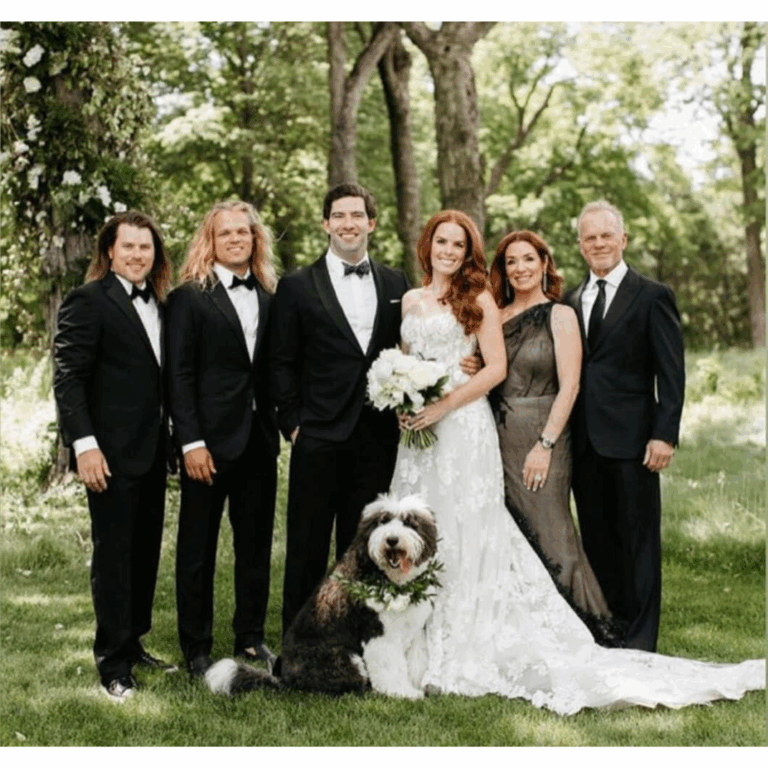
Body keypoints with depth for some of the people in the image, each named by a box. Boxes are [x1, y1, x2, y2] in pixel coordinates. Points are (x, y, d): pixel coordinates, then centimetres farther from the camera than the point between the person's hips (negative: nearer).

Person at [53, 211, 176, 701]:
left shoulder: (158, 304, 12)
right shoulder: (88, 301, -9)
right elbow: (68, 379, -13)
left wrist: (171, 438, 9)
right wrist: (84, 444, -19)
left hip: (152, 451, 7)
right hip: (112, 453, -7)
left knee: (146, 551, 11)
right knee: (113, 552, 0)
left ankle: (134, 644, 23)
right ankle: (114, 663, 10)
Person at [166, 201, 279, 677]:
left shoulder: (269, 297, 10)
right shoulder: (189, 297, -4)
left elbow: (272, 369, 11)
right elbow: (179, 375, -8)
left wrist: (283, 424, 1)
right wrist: (191, 442, -14)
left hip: (259, 440, 5)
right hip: (210, 441, -4)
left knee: (256, 544, 12)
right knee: (198, 548, 6)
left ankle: (251, 639, 25)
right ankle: (197, 649, 17)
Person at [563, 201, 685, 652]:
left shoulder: (652, 296, -1)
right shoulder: (571, 301, 14)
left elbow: (671, 373, -5)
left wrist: (665, 435, -13)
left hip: (631, 440, -5)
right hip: (584, 441, 5)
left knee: (639, 540, 1)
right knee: (596, 539, 10)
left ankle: (640, 642, 8)